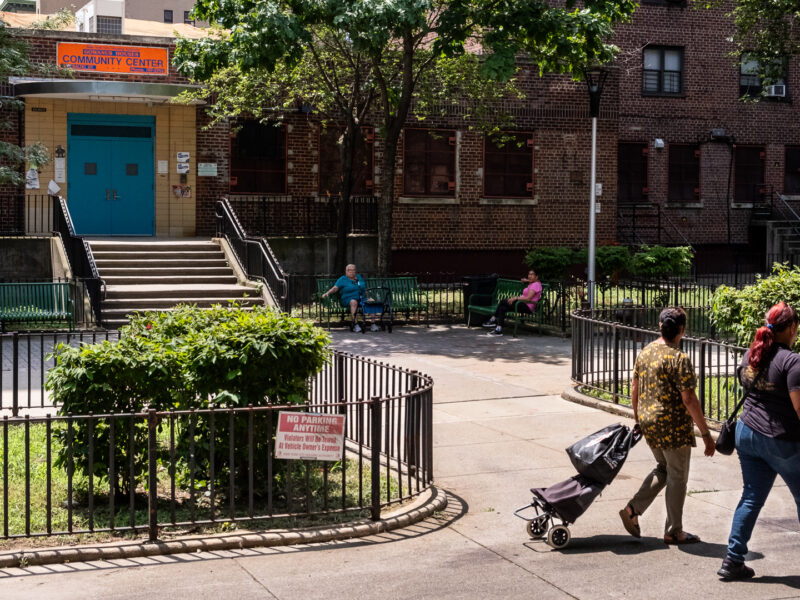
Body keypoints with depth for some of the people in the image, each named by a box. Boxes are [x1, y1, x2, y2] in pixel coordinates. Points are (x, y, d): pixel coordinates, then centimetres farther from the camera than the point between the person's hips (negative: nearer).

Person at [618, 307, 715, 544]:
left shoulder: (645, 352, 5)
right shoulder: (679, 359, -18)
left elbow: (635, 389, 12)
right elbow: (689, 399, -20)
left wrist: (637, 418, 24)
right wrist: (706, 433, -14)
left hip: (649, 424, 7)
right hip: (673, 427, -7)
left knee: (662, 469, 23)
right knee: (677, 477, 7)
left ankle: (632, 509, 14)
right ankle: (673, 532, 16)